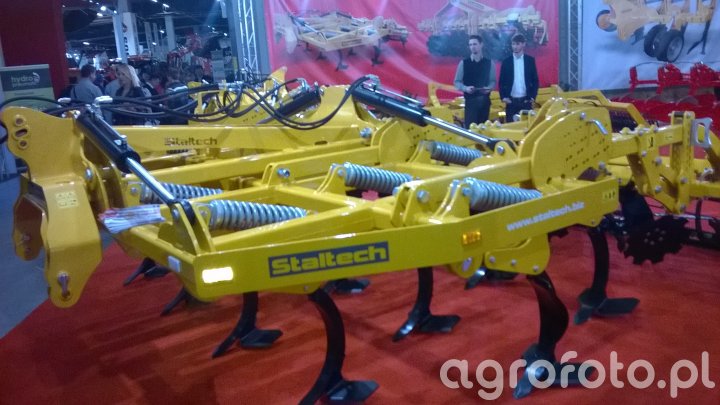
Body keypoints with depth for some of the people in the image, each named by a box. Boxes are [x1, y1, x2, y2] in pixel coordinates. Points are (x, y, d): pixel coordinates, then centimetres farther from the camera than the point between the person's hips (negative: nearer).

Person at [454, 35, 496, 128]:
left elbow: (493, 81, 8)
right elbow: (457, 82, 2)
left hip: (484, 100, 2)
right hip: (470, 100, -2)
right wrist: (465, 88, -16)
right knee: (470, 127, -7)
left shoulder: (489, 63, 7)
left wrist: (489, 88, -13)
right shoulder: (463, 63, 2)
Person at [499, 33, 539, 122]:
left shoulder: (530, 60, 5)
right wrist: (503, 97, -7)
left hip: (526, 100, 0)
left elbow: (535, 80, 7)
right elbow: (502, 81, 5)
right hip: (511, 101, 0)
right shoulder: (506, 61, 4)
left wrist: (533, 96, -3)